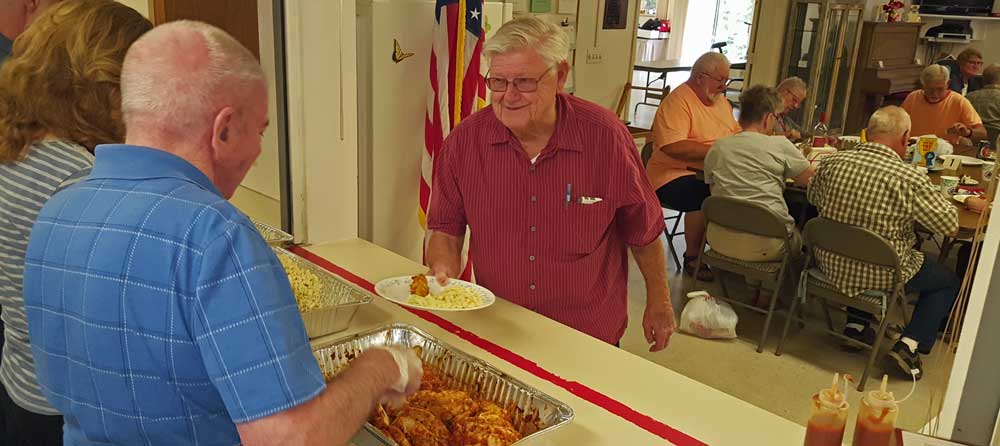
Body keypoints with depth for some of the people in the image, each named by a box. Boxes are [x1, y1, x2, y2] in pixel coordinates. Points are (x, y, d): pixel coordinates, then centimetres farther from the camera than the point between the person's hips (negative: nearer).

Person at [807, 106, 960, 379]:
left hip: (831, 265, 5)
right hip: (880, 275, -4)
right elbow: (950, 224, -10)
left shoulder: (832, 163, -9)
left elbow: (814, 198, 11)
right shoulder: (910, 180, -21)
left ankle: (856, 325, 31)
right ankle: (910, 344, 7)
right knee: (949, 283, 21)